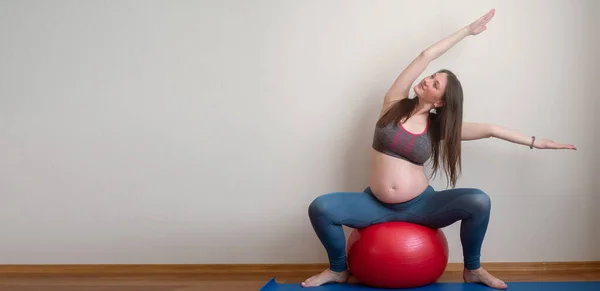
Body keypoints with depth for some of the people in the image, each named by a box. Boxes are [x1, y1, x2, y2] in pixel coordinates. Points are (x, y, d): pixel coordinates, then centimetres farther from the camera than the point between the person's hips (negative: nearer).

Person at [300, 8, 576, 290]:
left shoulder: (439, 127, 0)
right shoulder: (394, 103, -2)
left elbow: (489, 129, 3)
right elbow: (425, 55, -4)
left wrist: (535, 142, 4)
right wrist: (467, 30, 2)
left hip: (420, 205, 0)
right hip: (377, 205, 0)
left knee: (479, 201, -23)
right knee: (320, 207, -25)